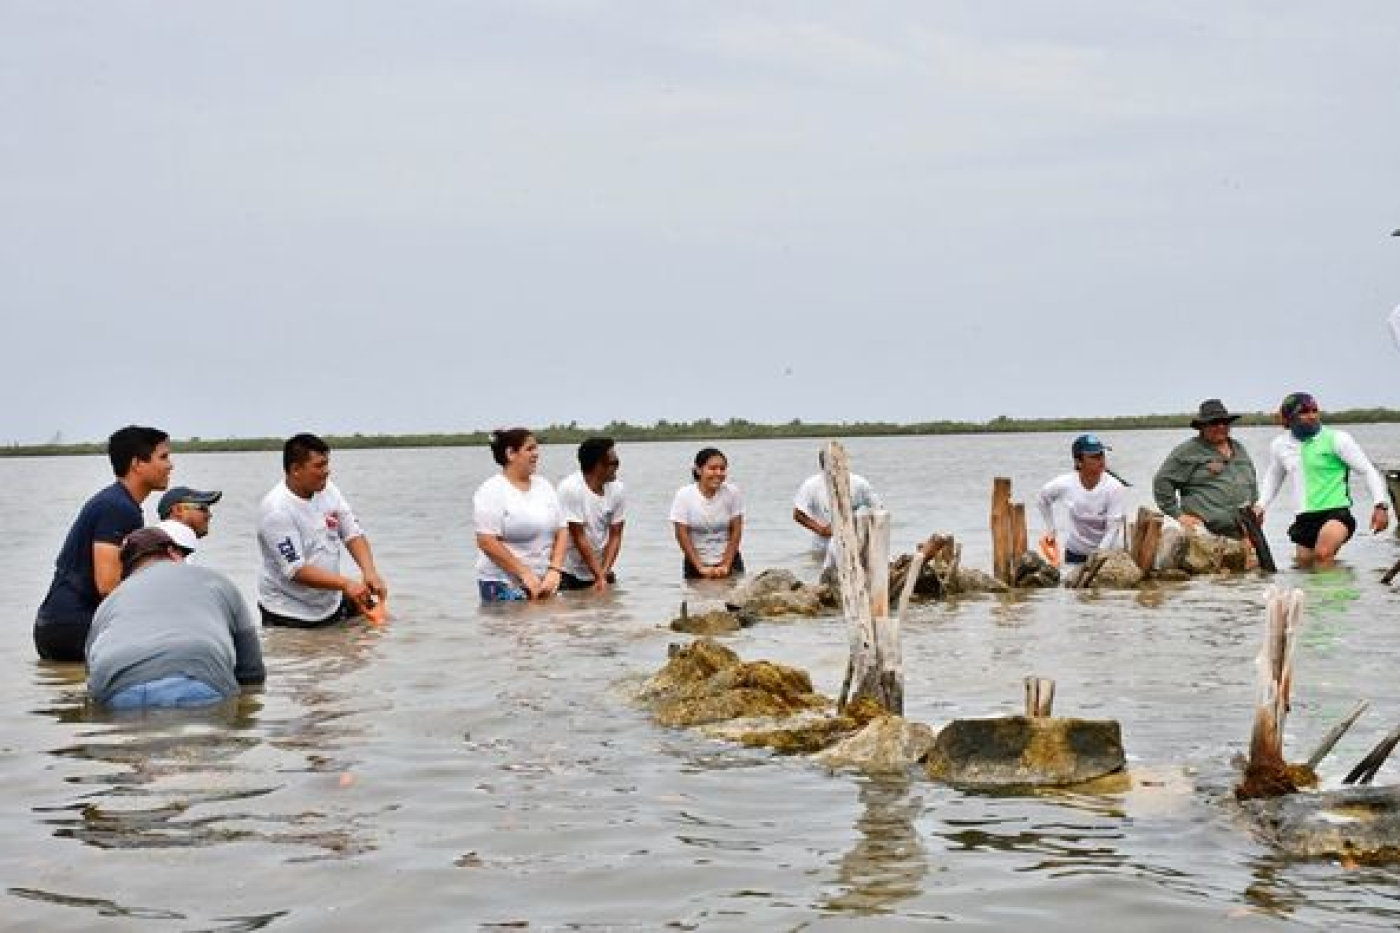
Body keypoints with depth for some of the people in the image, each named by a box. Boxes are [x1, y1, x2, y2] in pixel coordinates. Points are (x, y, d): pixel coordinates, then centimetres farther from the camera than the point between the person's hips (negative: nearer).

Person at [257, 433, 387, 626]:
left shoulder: (327, 490, 1)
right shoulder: (276, 510, -21)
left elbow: (353, 534, 2)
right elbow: (296, 571, -25)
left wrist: (370, 572, -16)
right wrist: (346, 584, -33)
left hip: (332, 604, 6)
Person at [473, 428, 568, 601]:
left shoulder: (544, 486, 12)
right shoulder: (491, 491, -7)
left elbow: (562, 531, 10)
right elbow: (487, 542, -15)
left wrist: (554, 570, -5)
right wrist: (525, 574, -17)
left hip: (543, 584, 5)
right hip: (504, 587, -5)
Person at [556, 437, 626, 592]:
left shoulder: (616, 489, -4)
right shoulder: (570, 488, -18)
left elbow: (615, 536, -2)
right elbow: (579, 538, -18)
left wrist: (604, 574, -14)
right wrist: (600, 577, -18)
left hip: (600, 569, 4)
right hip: (568, 574, -4)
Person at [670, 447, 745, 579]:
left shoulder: (732, 492, -10)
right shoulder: (684, 495, -12)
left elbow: (736, 531, -6)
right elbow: (682, 535, -11)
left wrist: (726, 566, -11)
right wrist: (701, 568, -15)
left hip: (729, 560, 1)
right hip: (695, 563, -1)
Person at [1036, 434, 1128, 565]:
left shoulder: (1113, 487, -19)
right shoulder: (1064, 484, -13)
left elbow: (1113, 529, -19)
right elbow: (1042, 499, 9)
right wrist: (1050, 529, 8)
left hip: (1109, 553, -2)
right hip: (1075, 553, 2)